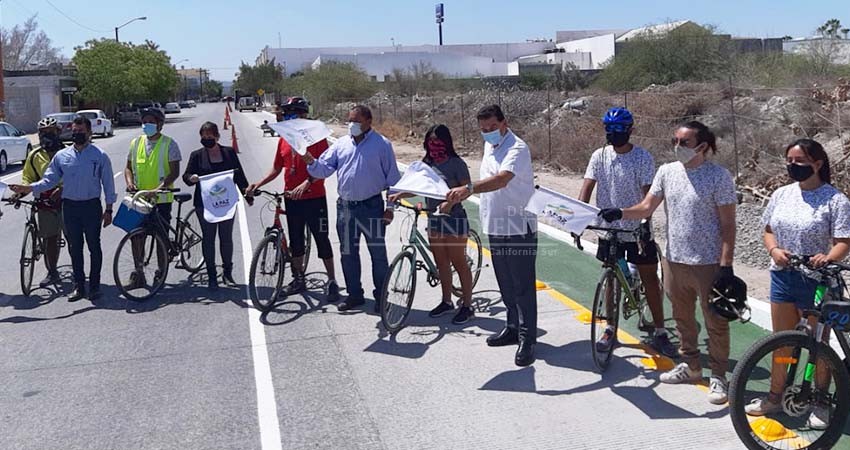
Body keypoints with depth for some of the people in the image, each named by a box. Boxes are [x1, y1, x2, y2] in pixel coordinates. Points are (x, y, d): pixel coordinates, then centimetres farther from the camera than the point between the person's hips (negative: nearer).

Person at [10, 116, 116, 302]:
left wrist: (108, 209, -3)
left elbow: (108, 183, -1)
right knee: (74, 248, 9)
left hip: (91, 206, -3)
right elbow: (49, 180, 6)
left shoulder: (99, 156, -2)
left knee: (94, 247, 3)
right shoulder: (61, 156, 6)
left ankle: (94, 286, 13)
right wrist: (29, 188, -11)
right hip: (69, 207, 3)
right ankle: (79, 286, 19)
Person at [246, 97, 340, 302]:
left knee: (321, 239, 0)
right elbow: (277, 169, 15)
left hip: (314, 197, -6)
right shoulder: (284, 140, 9)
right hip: (291, 198, 6)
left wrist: (306, 184, -29)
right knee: (296, 239, 14)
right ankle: (298, 279, 27)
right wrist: (258, 184, 2)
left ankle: (332, 281, 8)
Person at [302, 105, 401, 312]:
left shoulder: (382, 144, -1)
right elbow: (324, 169, 6)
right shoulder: (341, 144, 10)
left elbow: (392, 177, -2)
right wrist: (311, 162, -16)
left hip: (372, 206, -4)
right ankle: (354, 294, 24)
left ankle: (381, 296, 14)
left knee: (378, 253, 3)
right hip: (345, 207, 5)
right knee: (348, 253, 11)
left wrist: (390, 206, -6)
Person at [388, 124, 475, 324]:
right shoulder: (427, 163, 7)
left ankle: (467, 306, 10)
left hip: (454, 218, -7)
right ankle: (447, 301, 28)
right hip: (434, 218, 7)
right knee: (441, 263, 14)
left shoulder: (456, 163, -12)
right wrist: (399, 195, -4)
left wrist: (450, 202, -32)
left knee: (459, 262, 0)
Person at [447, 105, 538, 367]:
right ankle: (513, 327, 31)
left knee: (523, 287, -4)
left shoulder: (517, 148, -17)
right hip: (496, 227, 9)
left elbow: (502, 179, -35)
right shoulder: (490, 147, 12)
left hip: (519, 228, -9)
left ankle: (527, 340, 2)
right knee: (506, 285, 18)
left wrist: (469, 188, -48)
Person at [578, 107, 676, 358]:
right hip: (609, 228, 3)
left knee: (650, 279, 3)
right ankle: (610, 330, 23)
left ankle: (660, 333, 12)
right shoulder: (599, 156, -1)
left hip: (637, 229, -2)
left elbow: (648, 195, -16)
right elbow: (587, 188, -6)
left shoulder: (643, 158, -9)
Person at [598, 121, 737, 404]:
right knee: (682, 318, 19)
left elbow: (728, 225, -10)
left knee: (715, 323, 5)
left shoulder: (719, 176, -10)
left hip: (708, 264, -5)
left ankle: (718, 377, 19)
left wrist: (726, 266, -15)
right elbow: (646, 208, 3)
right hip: (675, 261, 6)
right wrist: (620, 213, -16)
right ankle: (690, 366, 36)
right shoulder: (667, 171, 4)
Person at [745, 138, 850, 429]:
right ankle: (775, 397, 27)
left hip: (816, 281, -5)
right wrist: (774, 250, -9)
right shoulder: (782, 195, 5)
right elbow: (769, 231, 12)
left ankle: (820, 403, 23)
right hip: (782, 276, 5)